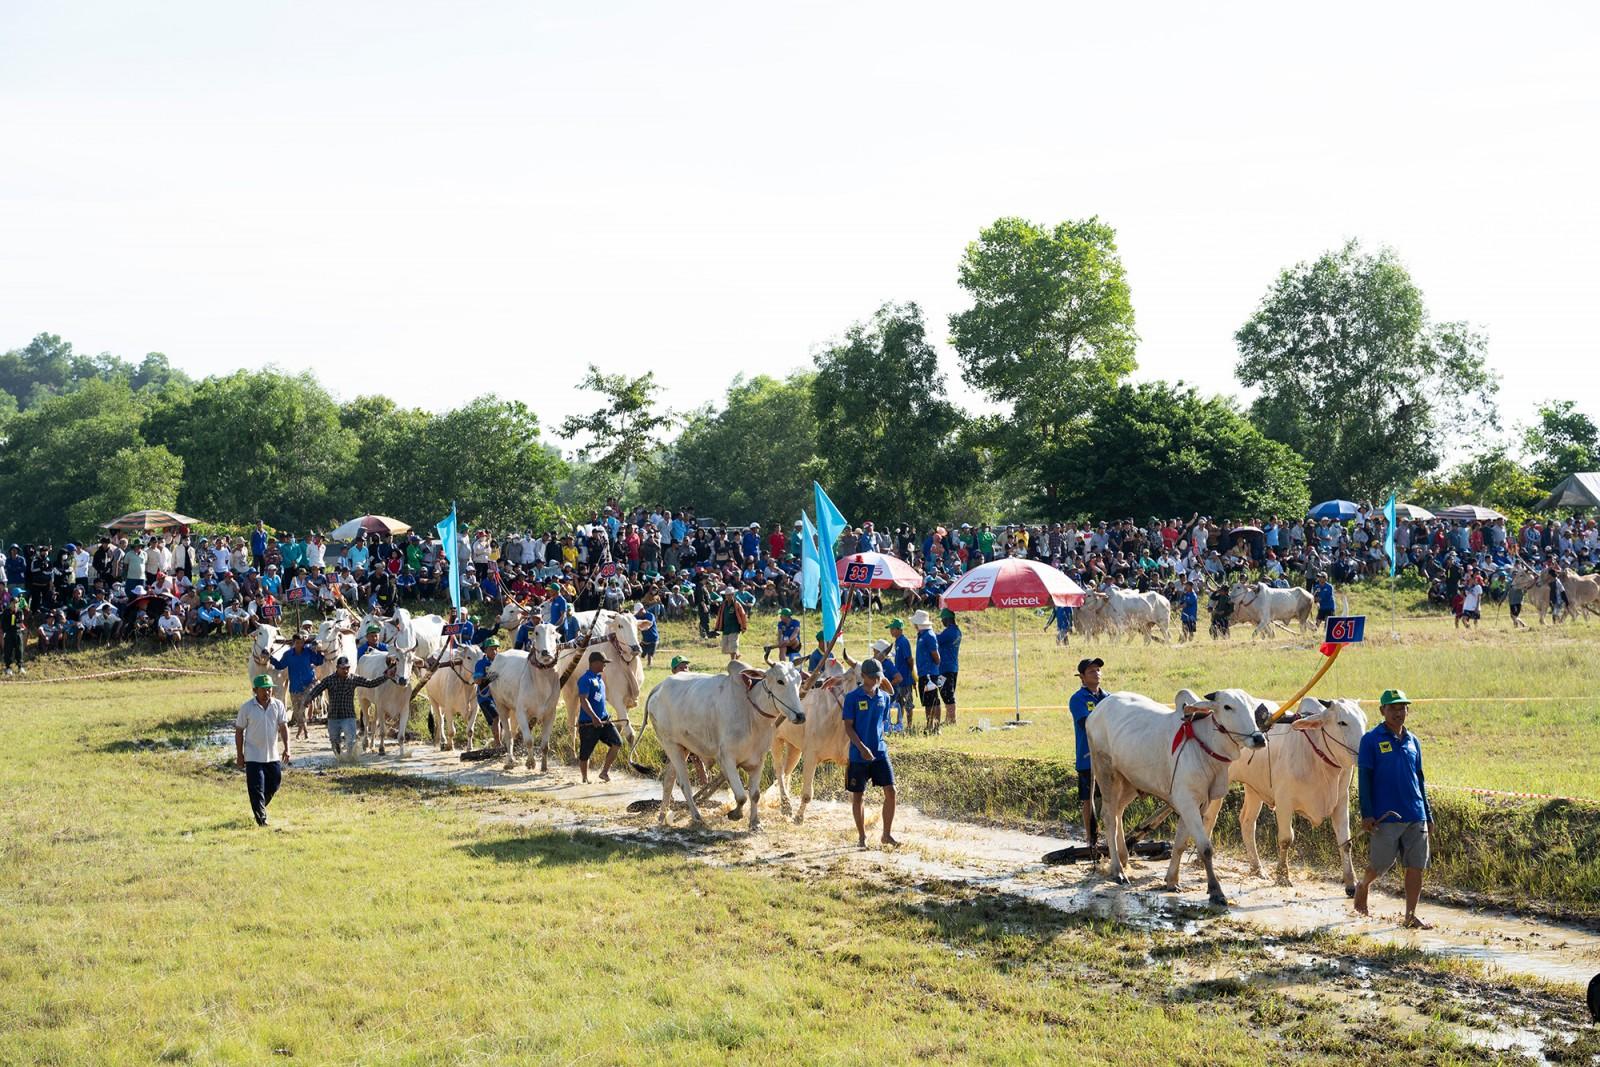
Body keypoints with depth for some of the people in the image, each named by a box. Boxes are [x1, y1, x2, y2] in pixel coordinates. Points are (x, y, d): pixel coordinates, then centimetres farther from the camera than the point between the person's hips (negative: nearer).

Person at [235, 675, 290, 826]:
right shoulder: (246, 707, -8)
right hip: (253, 756, -4)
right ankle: (261, 819, -2)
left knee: (273, 785, 12)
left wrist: (286, 748, -9)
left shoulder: (278, 705, 0)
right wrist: (239, 754, -2)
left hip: (273, 755, 4)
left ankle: (259, 807, 36)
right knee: (256, 788, -6)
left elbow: (283, 727, 1)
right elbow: (239, 731, -2)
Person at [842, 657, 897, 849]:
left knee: (890, 790, -6)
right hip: (858, 754, -3)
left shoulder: (884, 697, 6)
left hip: (880, 752, 3)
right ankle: (862, 837, 17)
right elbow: (848, 726, -9)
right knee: (858, 796, 4)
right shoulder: (852, 697, -7)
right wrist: (862, 747, -19)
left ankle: (887, 834, 5)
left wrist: (880, 742, 12)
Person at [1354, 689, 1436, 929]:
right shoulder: (1371, 740, -3)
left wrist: (1428, 816, 16)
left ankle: (1411, 916, 8)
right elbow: (1364, 777, -6)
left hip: (1415, 817, 4)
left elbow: (1420, 779, 18)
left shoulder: (1412, 741, 12)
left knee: (1416, 866, 1)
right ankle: (1363, 887, 35)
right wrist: (1366, 814, -13)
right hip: (1385, 817, -4)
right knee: (1380, 865, 4)